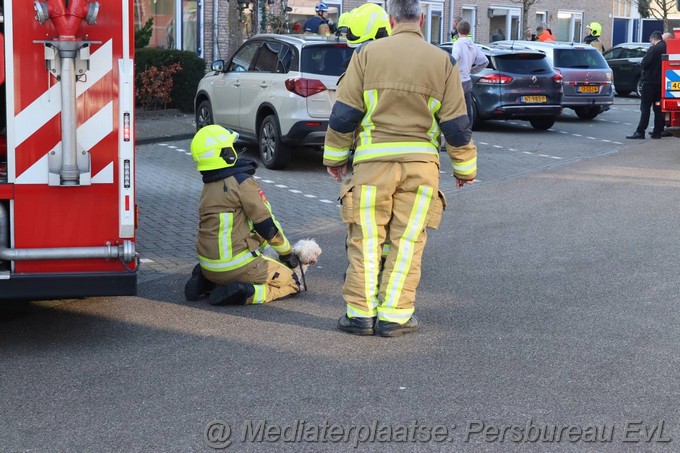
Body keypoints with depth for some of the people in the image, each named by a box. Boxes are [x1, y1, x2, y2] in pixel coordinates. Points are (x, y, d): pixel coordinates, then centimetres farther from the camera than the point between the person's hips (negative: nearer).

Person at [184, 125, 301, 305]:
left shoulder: (208, 187, 11)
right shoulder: (241, 182, -14)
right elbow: (266, 224, -9)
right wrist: (287, 253, 5)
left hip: (208, 265, 8)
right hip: (235, 265, -8)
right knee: (291, 283, 4)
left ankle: (205, 282, 11)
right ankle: (245, 293, -17)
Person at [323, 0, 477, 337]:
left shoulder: (368, 54, 1)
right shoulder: (441, 62, 3)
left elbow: (344, 114, 0)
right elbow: (456, 124, 4)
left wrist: (334, 157, 11)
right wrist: (465, 168, 15)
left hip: (374, 160, -1)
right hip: (421, 163, 1)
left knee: (365, 240, 6)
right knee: (407, 242, 6)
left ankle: (360, 313, 8)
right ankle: (395, 316, 8)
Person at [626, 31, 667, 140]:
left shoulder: (653, 49, -13)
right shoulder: (666, 48, 5)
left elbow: (644, 64, -17)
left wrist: (642, 66, 4)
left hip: (650, 81, -6)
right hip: (661, 82, 6)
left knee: (645, 108, -4)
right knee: (658, 108, 11)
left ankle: (640, 132, -6)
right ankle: (657, 131, 12)